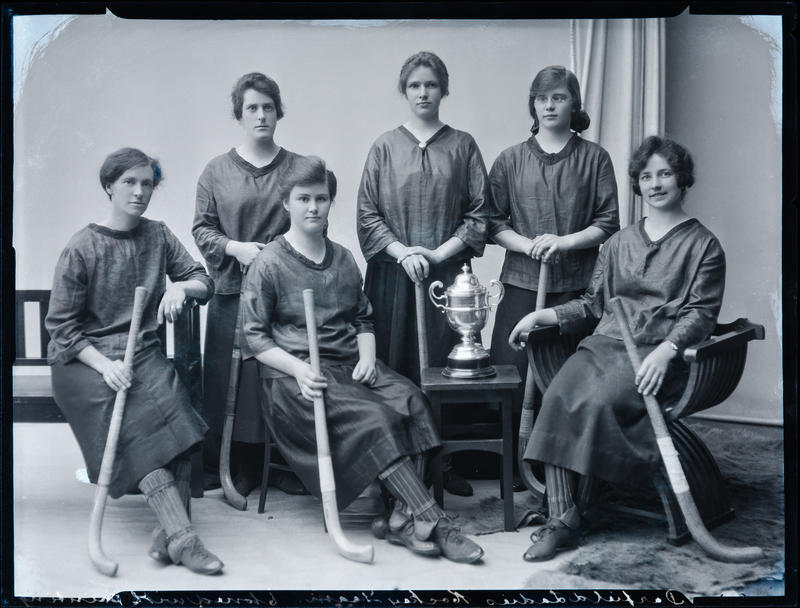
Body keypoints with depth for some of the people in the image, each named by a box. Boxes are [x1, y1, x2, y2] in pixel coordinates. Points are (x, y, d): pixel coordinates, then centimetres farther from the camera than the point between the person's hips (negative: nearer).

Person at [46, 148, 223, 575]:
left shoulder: (158, 236, 9)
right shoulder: (81, 248, -5)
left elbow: (204, 282, 12)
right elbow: (60, 324, -5)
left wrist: (181, 287, -12)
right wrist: (103, 364, -19)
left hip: (142, 352, 4)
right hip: (85, 359, -4)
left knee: (173, 408, -27)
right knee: (138, 422, -28)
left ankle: (169, 532, -26)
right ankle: (182, 535, -31)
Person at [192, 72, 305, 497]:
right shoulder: (216, 171, 7)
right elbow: (202, 228, 7)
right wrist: (235, 248, -10)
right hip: (233, 290, 0)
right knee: (235, 378, 0)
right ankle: (241, 466, 11)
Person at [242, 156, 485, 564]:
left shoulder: (343, 259, 18)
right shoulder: (269, 263, 1)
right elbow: (254, 336, -2)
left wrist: (367, 356, 3)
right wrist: (298, 369, -16)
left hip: (350, 365, 5)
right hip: (296, 372, -5)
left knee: (410, 400, -25)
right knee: (372, 417, -30)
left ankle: (404, 519, -27)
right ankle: (431, 522, -28)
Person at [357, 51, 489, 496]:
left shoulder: (462, 146, 7)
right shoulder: (386, 147, 7)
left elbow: (479, 212, 4)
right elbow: (367, 213, 4)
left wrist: (439, 253, -7)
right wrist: (402, 252, -9)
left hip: (447, 273, 0)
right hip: (392, 275, 0)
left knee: (444, 367, 1)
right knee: (394, 369, 1)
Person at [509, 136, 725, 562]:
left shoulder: (703, 244, 8)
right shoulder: (619, 243, 23)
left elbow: (701, 313, -1)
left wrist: (665, 351, -19)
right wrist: (543, 315, 8)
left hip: (658, 354, -4)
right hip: (606, 342, 4)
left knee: (599, 400, -32)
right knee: (557, 396, -26)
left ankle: (573, 510, -19)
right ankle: (560, 516, -27)